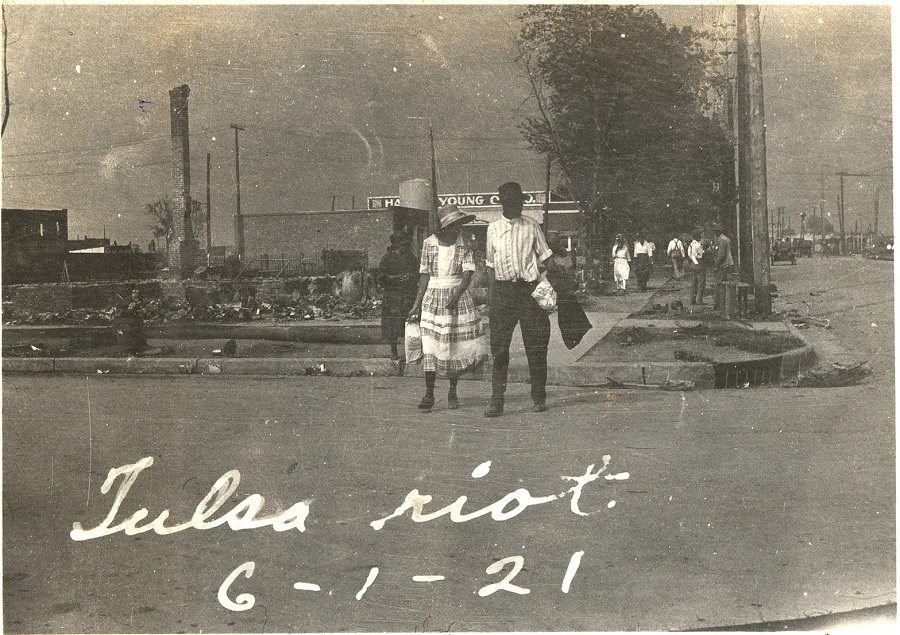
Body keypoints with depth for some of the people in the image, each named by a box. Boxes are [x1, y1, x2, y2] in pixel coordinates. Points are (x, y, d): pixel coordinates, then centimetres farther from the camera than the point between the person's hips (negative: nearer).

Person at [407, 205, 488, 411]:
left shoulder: (464, 245, 0)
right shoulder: (429, 243, 1)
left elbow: (468, 273, -7)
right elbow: (424, 276, 4)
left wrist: (456, 296, -22)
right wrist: (417, 305, 2)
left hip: (459, 297, 0)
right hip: (433, 298, 0)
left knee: (456, 346, 3)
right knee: (429, 346, -7)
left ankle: (452, 393, 15)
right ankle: (429, 394, -1)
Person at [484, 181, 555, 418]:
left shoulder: (531, 226, 6)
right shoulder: (493, 228, 9)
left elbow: (544, 256, 9)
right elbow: (490, 263, 13)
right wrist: (492, 295, 7)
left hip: (530, 288, -1)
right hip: (502, 289, 1)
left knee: (535, 345, 2)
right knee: (499, 346, -1)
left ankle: (539, 397, 14)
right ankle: (496, 400, 2)